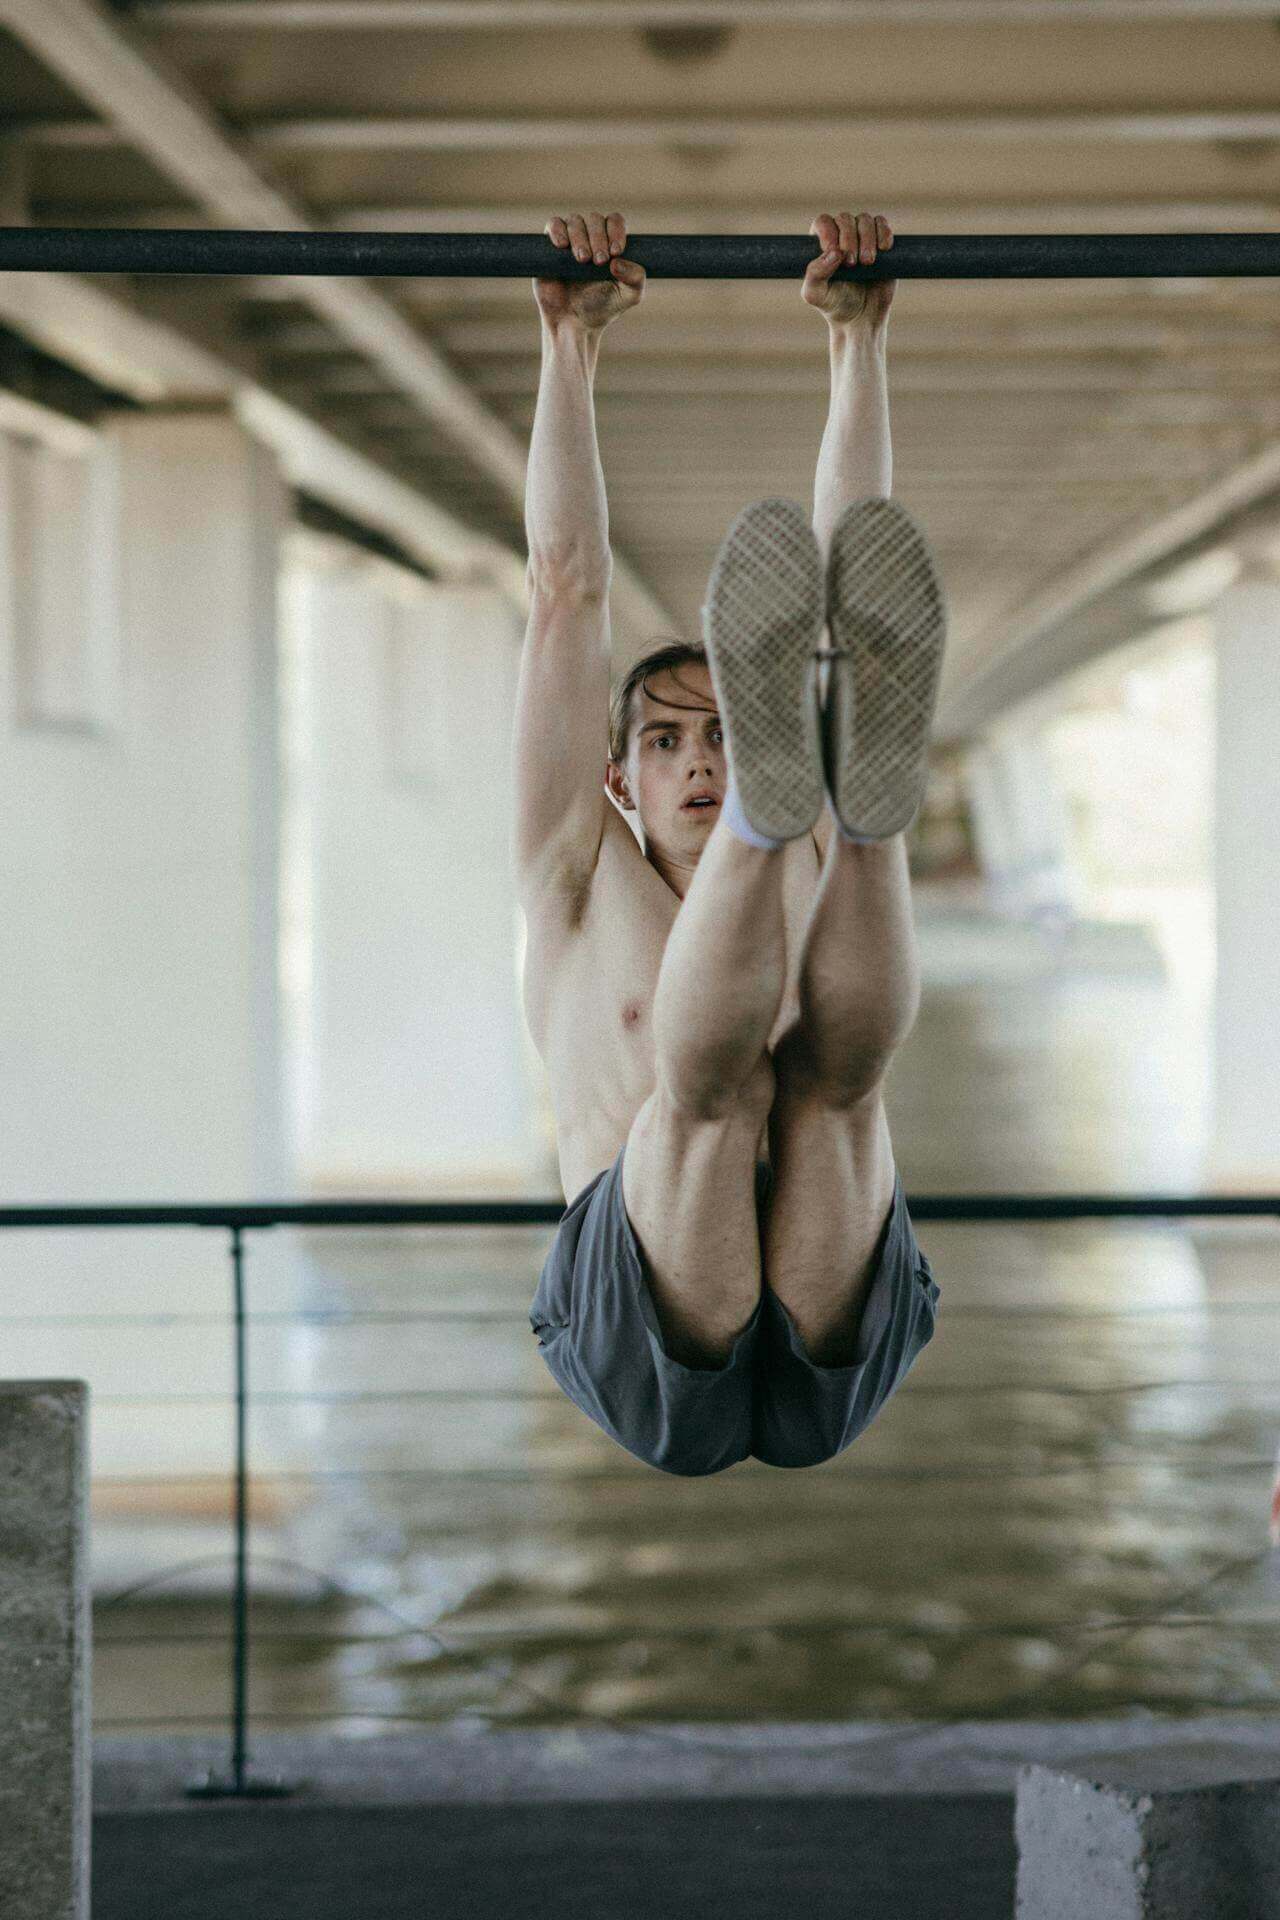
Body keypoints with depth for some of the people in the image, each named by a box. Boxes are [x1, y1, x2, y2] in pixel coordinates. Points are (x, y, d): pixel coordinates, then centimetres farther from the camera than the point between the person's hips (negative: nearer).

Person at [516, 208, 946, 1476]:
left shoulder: (816, 888, 31)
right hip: (652, 1362, -1)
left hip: (833, 1365, 1)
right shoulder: (581, 889, 28)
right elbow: (567, 592, 23)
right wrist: (570, 346, 23)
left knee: (833, 1064, -27)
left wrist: (859, 341, 23)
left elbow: (849, 572, 26)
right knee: (709, 1066, -29)